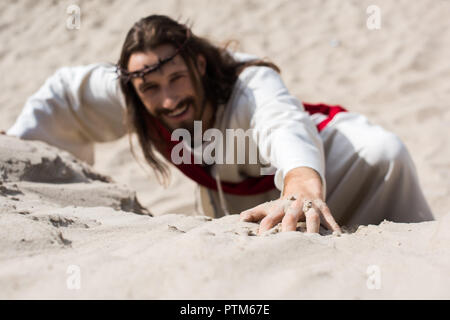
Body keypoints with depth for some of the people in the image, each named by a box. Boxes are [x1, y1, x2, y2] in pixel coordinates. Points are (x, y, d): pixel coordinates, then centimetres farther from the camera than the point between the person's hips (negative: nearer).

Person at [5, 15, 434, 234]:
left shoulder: (252, 85, -44)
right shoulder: (133, 96, -27)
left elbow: (286, 129, -68)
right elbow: (63, 93, -10)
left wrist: (303, 190, -91)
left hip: (312, 159, -5)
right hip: (232, 196, 6)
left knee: (381, 153, -33)